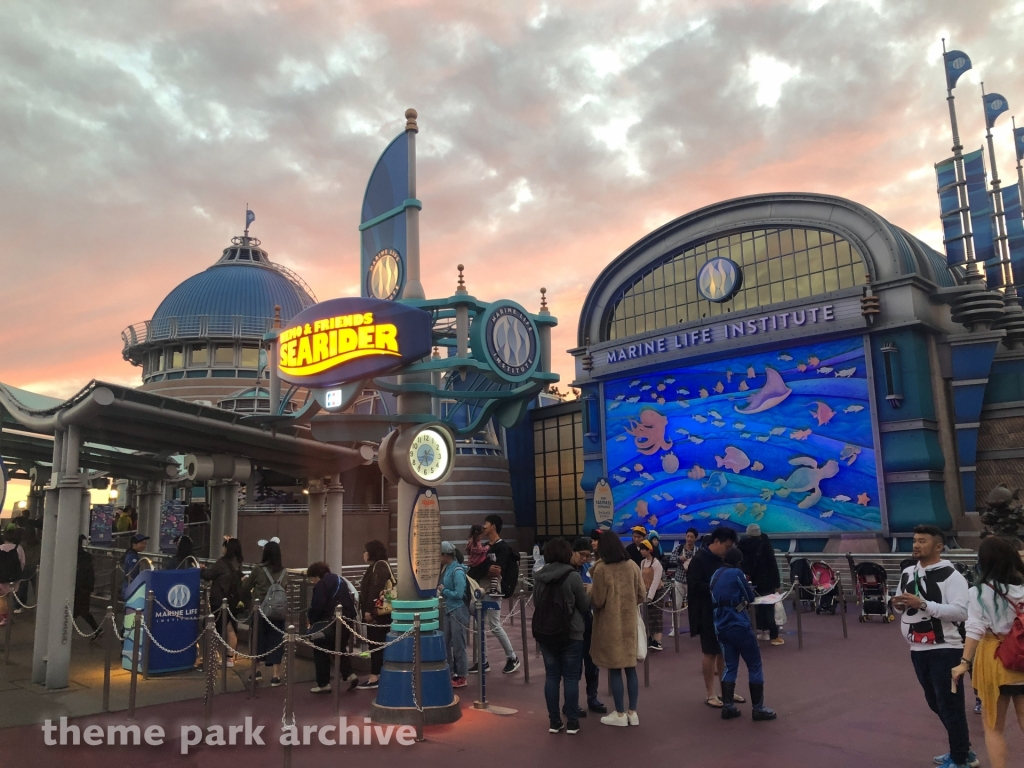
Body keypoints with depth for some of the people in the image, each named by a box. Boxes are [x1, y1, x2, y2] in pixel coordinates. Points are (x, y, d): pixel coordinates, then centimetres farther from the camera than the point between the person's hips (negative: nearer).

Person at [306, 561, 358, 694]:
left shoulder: (321, 585, -10)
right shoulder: (340, 581, 16)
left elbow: (317, 607, -16)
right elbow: (350, 602, 18)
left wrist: (311, 620, 1)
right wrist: (348, 617, 19)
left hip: (330, 623, -8)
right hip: (346, 620, 8)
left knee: (321, 652, 6)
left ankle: (323, 684, 9)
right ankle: (349, 675, 8)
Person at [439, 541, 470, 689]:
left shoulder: (457, 571, -19)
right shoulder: (446, 568, 5)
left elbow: (459, 594, -23)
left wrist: (444, 590, -12)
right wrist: (441, 590, -6)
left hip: (458, 611, -8)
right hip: (448, 611, 8)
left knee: (458, 646, 2)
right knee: (446, 644, 15)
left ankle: (461, 677, 14)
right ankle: (450, 674, 28)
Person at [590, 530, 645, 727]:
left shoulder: (601, 569, -15)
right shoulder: (632, 566, -2)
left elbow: (597, 601, -15)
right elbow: (641, 596, 4)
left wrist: (589, 594, 6)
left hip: (610, 624, -4)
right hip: (629, 622, 4)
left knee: (615, 670, 5)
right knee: (630, 668, 12)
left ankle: (620, 714, 11)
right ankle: (632, 712, 18)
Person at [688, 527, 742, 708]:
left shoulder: (722, 559, 11)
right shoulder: (699, 559, -14)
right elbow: (694, 585, -21)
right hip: (707, 613, -8)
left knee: (724, 652, 13)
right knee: (710, 653, 2)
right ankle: (710, 694, 13)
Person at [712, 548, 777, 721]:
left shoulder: (716, 575, 10)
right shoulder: (737, 573, -9)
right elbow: (751, 598, 0)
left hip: (721, 627, 6)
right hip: (739, 626, -6)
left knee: (730, 667, 12)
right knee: (755, 666, 5)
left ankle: (727, 707, 7)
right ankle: (758, 708, 8)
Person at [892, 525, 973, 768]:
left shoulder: (950, 575, -13)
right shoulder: (908, 573, 9)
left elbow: (961, 611, -22)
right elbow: (903, 608, 20)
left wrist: (923, 604, -26)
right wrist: (898, 605, -4)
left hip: (945, 649, -7)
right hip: (918, 650, 7)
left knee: (950, 704, 0)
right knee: (935, 703, 18)